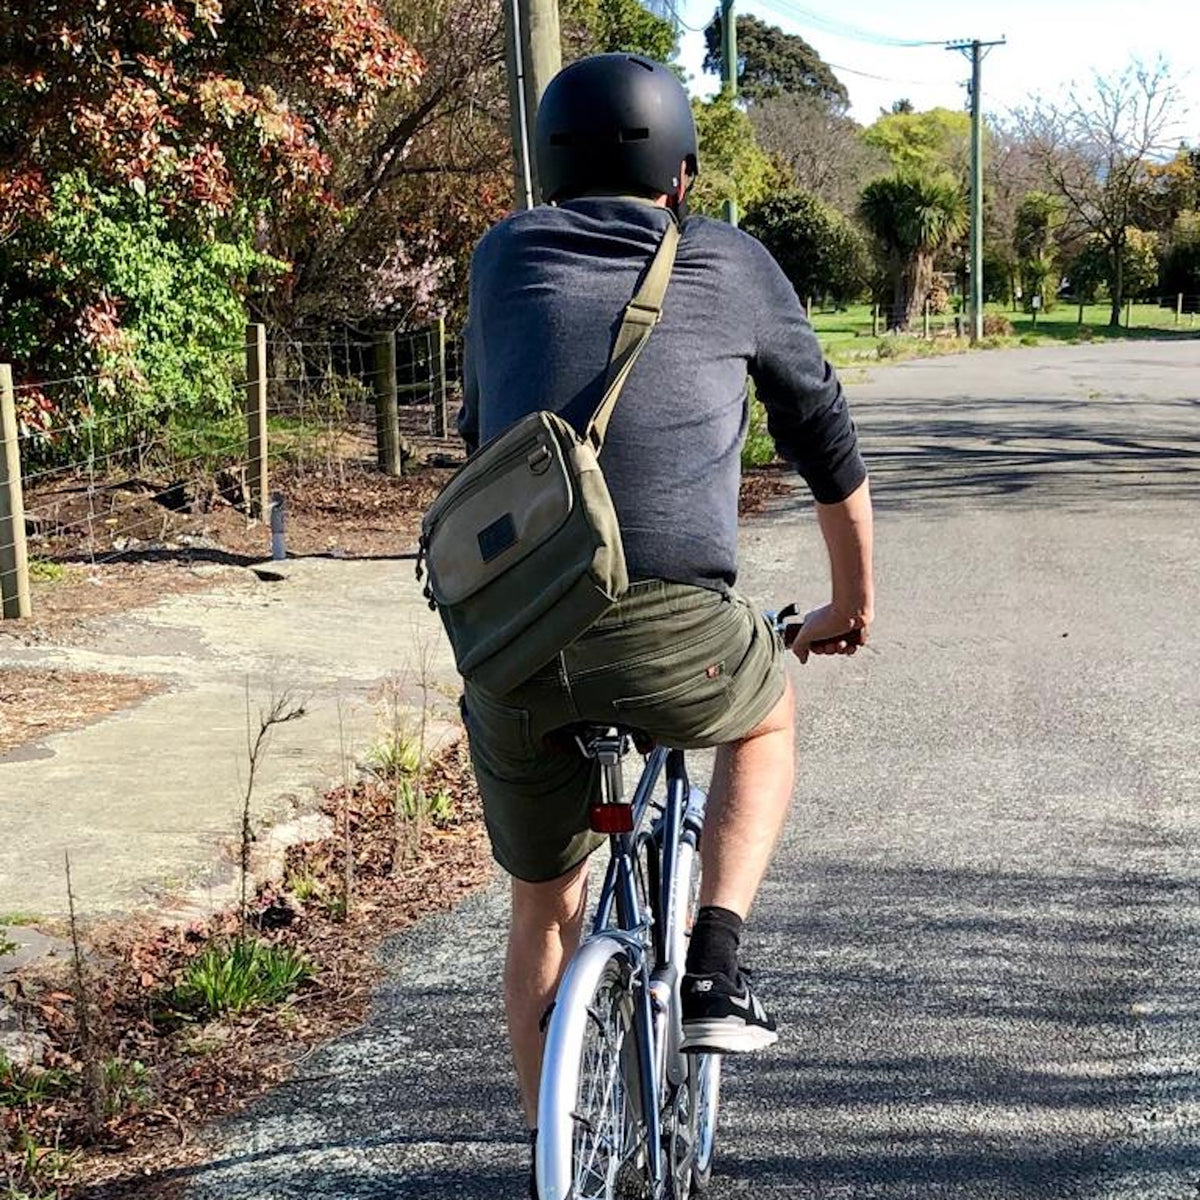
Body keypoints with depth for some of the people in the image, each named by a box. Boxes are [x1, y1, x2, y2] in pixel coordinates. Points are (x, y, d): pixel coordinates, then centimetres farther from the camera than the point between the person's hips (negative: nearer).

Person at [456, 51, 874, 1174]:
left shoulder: (504, 255, 20)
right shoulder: (734, 264, 16)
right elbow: (827, 446, 25)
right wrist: (852, 603, 40)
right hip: (670, 627, -2)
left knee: (543, 904, 23)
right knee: (763, 715, 33)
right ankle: (715, 969, 18)